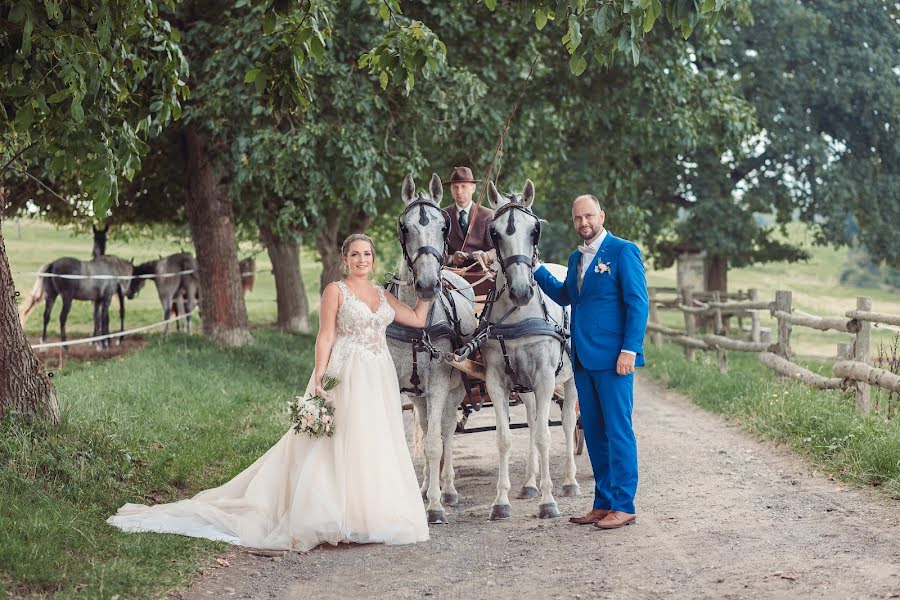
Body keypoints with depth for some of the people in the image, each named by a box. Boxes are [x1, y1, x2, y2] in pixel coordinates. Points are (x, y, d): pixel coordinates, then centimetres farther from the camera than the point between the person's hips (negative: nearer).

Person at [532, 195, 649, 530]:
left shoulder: (623, 252, -7)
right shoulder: (577, 258, 17)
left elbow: (638, 303, -11)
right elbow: (564, 295, 26)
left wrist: (630, 350, -18)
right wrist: (535, 268, 17)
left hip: (613, 358, -8)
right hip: (583, 358, 8)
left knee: (618, 430, -4)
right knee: (593, 432, 11)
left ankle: (623, 505, 2)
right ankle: (603, 503, 19)